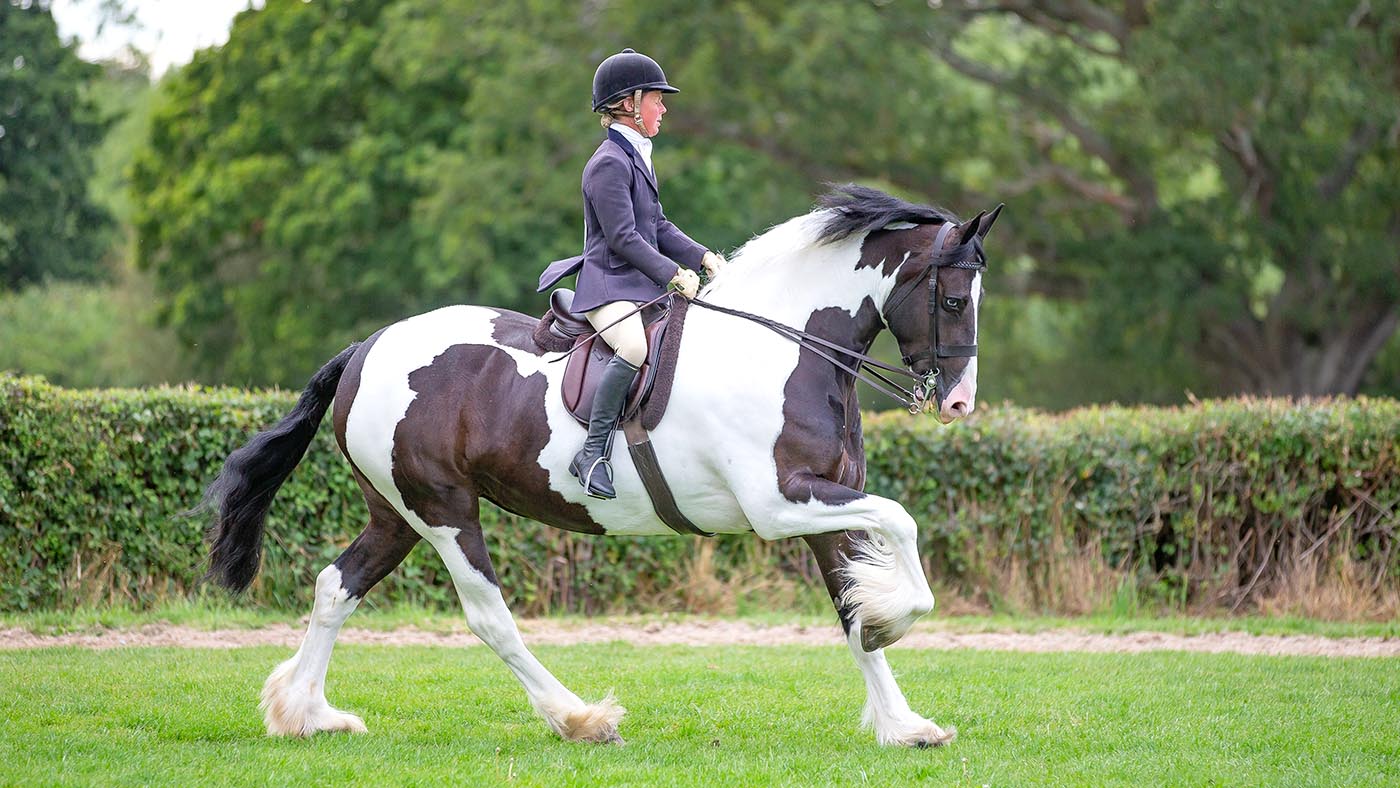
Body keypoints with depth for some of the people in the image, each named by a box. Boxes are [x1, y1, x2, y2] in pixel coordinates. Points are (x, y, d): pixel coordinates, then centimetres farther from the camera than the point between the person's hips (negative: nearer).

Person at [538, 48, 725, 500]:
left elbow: (657, 227, 22)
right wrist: (673, 273, -17)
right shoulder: (609, 164, -12)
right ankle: (594, 453, -30)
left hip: (643, 287, 11)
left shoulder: (635, 158, 19)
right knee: (634, 347, -36)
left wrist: (701, 257, 9)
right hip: (609, 286, -11)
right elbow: (622, 237, -18)